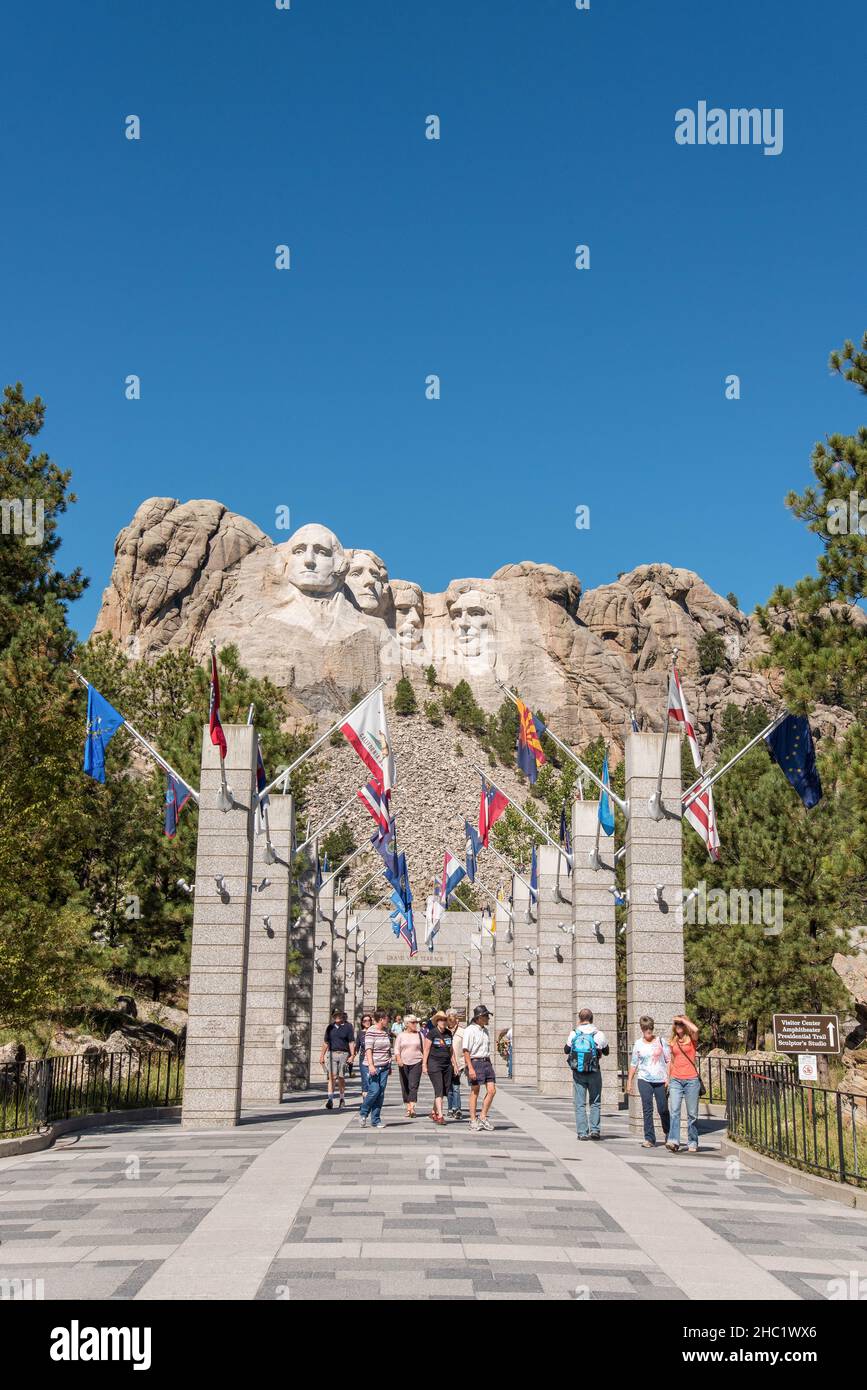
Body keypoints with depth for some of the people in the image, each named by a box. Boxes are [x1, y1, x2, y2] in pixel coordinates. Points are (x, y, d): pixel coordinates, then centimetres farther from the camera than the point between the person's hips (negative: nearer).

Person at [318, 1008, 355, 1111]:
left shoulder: (348, 1026, 2)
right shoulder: (330, 1027, 11)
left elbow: (351, 1042, 0)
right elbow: (326, 1043, 16)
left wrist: (352, 1055, -9)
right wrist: (322, 1056, 12)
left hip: (344, 1054, -2)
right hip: (332, 1053, 2)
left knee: (341, 1078, 3)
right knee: (332, 1077, -9)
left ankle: (342, 1100, 17)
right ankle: (330, 1100, -13)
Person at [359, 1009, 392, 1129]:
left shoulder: (386, 1032, 15)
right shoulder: (371, 1032, -8)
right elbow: (368, 1050, -14)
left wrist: (390, 1065, 23)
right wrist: (371, 1065, -22)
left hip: (384, 1067, 7)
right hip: (374, 1067, -7)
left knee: (381, 1094, 3)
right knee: (374, 1091, -13)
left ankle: (375, 1121, 8)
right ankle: (363, 1114, 10)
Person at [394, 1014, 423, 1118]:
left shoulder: (419, 1035, 7)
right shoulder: (401, 1035, 6)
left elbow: (424, 1049, 10)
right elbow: (396, 1049, 2)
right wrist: (398, 1059, -15)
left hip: (416, 1063, -1)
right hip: (403, 1064, 1)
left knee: (413, 1086, -12)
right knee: (405, 1087, 4)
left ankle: (412, 1108, -19)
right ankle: (408, 1108, 13)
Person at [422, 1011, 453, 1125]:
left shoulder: (449, 1033, 10)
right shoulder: (432, 1033, -6)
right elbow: (426, 1049, -4)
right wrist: (424, 1064, -7)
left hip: (446, 1064, 6)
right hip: (434, 1063, -6)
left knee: (444, 1090, 7)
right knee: (439, 1090, -11)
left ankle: (434, 1112, 23)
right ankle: (440, 1116, -13)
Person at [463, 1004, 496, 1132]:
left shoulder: (485, 1030, 15)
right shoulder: (470, 1030, -10)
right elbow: (466, 1051, -14)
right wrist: (470, 1068, -21)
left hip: (487, 1062, 7)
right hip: (475, 1062, -7)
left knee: (492, 1090, 0)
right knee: (475, 1092, 0)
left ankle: (483, 1117, 13)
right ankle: (473, 1121, 10)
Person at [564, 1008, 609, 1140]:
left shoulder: (574, 1034, -3)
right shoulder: (598, 1034, -6)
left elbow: (566, 1050, 10)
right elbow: (606, 1052, 8)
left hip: (578, 1073, 1)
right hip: (594, 1072, -1)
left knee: (580, 1104, 6)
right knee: (595, 1102, 12)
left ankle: (582, 1132, 3)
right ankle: (594, 1129, 5)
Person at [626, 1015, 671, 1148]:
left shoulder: (661, 1041, 4)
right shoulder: (638, 1043, 7)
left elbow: (668, 1060, 3)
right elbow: (633, 1063, 10)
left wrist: (669, 1078, -7)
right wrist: (629, 1082, 7)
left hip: (661, 1080, -1)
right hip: (644, 1081, 1)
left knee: (663, 1109, 2)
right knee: (647, 1110, -4)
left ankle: (669, 1135, 25)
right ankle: (649, 1139, -1)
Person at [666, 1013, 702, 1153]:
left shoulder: (691, 1039, 1)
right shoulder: (673, 1041, 13)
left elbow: (695, 1030, -23)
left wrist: (683, 1019, -11)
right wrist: (668, 1079, 20)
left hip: (691, 1080, -3)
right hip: (676, 1080, 3)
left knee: (692, 1114, 3)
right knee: (674, 1110, -13)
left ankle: (692, 1143, 13)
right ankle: (673, 1141, -21)